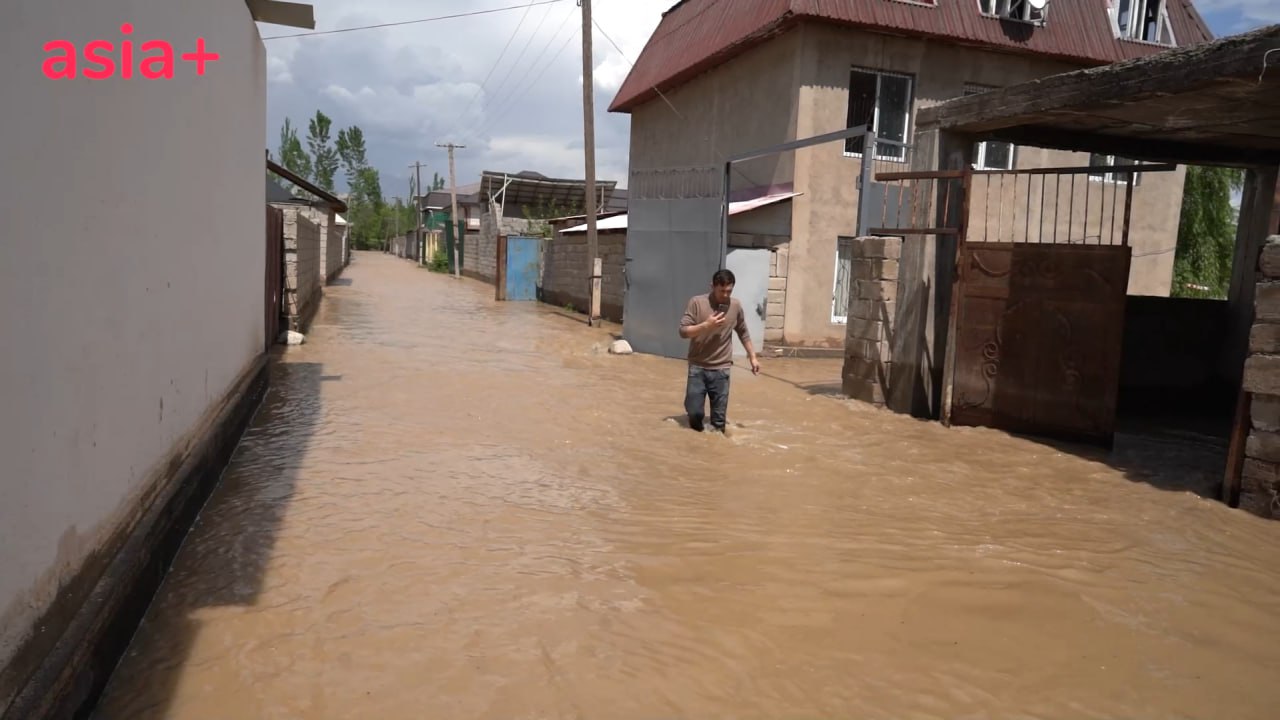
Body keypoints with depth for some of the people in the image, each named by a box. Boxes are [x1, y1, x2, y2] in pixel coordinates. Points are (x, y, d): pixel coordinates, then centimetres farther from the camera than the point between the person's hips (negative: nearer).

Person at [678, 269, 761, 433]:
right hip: (697, 367, -1)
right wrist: (706, 325, -21)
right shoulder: (697, 302, -7)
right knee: (694, 412, -4)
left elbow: (743, 333, 16)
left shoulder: (735, 306, 2)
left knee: (719, 422, -2)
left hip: (721, 369, 2)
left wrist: (753, 356, 16)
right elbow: (683, 332, -9)